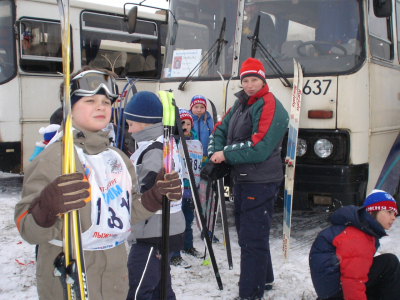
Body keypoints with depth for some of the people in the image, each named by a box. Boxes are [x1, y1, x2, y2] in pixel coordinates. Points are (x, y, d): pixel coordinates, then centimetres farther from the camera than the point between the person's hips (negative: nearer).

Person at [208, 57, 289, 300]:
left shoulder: (270, 106, -15)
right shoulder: (241, 104, 13)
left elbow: (259, 148, -23)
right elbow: (220, 129, 14)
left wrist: (226, 154, -16)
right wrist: (215, 154, -5)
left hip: (260, 183, -10)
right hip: (242, 180, 10)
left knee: (252, 239, -6)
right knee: (247, 233, 22)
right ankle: (263, 280, 40)